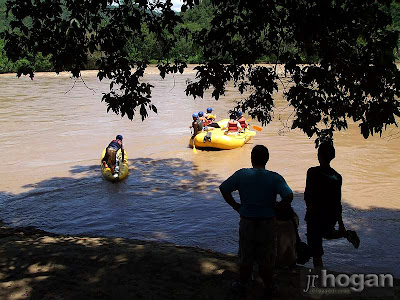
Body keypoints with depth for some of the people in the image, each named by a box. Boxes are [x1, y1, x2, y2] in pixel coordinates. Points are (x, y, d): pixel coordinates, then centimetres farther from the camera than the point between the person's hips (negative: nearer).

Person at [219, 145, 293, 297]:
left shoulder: (242, 174, -8)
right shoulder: (275, 177, -12)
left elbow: (224, 189, -7)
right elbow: (289, 196, -22)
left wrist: (235, 205, 1)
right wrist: (277, 208, -5)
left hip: (247, 222, 1)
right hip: (267, 223, -1)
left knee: (245, 257, 18)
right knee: (266, 259, 16)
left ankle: (242, 285, 33)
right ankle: (268, 286, 31)